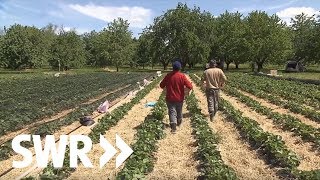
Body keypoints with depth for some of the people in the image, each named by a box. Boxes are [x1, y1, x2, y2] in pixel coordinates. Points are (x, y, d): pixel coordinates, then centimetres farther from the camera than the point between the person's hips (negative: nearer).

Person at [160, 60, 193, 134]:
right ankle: (179, 123, 42)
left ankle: (173, 127, -18)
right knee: (179, 111, 21)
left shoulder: (168, 75, -7)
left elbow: (161, 85, 2)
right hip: (179, 98, 1)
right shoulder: (182, 76, -13)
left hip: (170, 98, -1)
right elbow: (189, 86, -15)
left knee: (172, 112, -1)